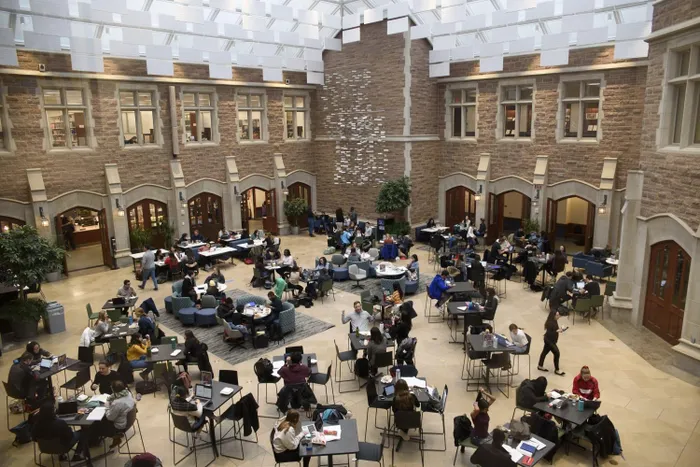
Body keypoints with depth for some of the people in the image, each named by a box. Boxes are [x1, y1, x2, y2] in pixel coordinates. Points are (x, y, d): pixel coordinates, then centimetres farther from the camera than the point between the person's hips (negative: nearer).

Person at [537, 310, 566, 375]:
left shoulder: (554, 322, 3)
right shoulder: (549, 323, -26)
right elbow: (548, 333, -28)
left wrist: (559, 329, -3)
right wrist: (557, 331, -28)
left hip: (551, 340, 10)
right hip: (549, 340, -10)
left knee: (545, 352, 19)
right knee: (556, 353, -6)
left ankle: (540, 366, 32)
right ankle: (557, 370, 7)